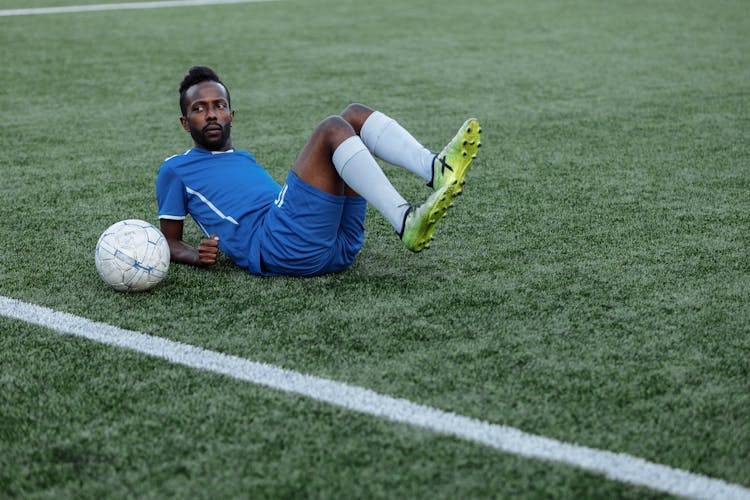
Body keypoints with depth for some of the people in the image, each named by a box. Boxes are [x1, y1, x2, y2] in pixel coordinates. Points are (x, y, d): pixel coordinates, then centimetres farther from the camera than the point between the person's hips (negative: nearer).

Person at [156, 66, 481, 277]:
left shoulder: (248, 161, 38)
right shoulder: (175, 169, 21)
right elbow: (170, 242, 17)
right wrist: (198, 256, -6)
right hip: (278, 248, -7)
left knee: (355, 115, -3)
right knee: (332, 129, -21)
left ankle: (437, 169, -27)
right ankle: (407, 224, -37)